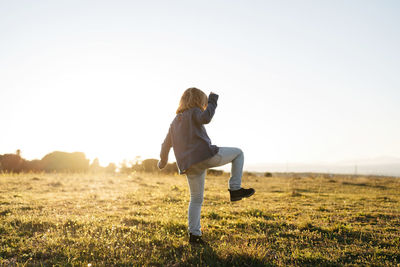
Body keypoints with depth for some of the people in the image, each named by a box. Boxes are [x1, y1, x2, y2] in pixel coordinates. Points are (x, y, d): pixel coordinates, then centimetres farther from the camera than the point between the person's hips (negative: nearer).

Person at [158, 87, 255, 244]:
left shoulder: (175, 121, 26)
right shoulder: (194, 112, 4)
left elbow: (166, 145, 32)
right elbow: (206, 118, -21)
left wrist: (163, 161, 47)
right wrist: (213, 100, -8)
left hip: (189, 165, 7)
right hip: (205, 155, -7)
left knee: (196, 199, 16)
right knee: (238, 153, 11)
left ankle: (194, 234, 12)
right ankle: (235, 189, 2)